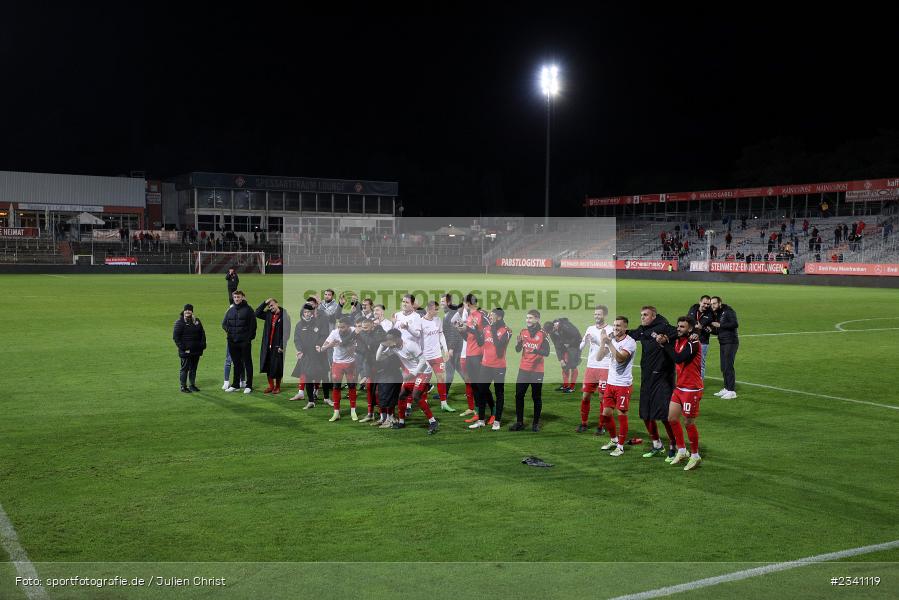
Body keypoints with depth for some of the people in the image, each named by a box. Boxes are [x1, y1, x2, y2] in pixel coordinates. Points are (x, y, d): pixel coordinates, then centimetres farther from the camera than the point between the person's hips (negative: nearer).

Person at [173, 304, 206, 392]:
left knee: (193, 368, 12)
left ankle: (192, 385, 21)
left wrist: (202, 345, 5)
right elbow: (176, 337, -8)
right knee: (185, 368, -1)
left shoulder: (197, 321, 12)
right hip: (186, 351, -5)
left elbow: (202, 334, 18)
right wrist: (183, 348, -15)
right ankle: (183, 386, 6)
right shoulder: (179, 322, -4)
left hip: (196, 351, 5)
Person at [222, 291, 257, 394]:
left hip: (245, 341, -5)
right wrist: (228, 330, 5)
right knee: (236, 363, 13)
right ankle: (235, 385, 20)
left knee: (247, 363, 1)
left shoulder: (248, 309, -4)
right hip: (232, 341, 5)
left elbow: (253, 324, -7)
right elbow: (224, 323, 19)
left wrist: (250, 337, -11)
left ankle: (249, 386, 6)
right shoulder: (231, 310, 11)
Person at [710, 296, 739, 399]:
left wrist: (720, 325, -19)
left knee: (728, 366, -10)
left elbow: (735, 324, -23)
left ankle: (732, 391, -6)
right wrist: (711, 330, 0)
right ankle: (726, 388, 21)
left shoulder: (728, 311, -10)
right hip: (722, 343, 9)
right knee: (724, 367, 12)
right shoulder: (717, 314, 16)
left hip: (731, 343, -9)